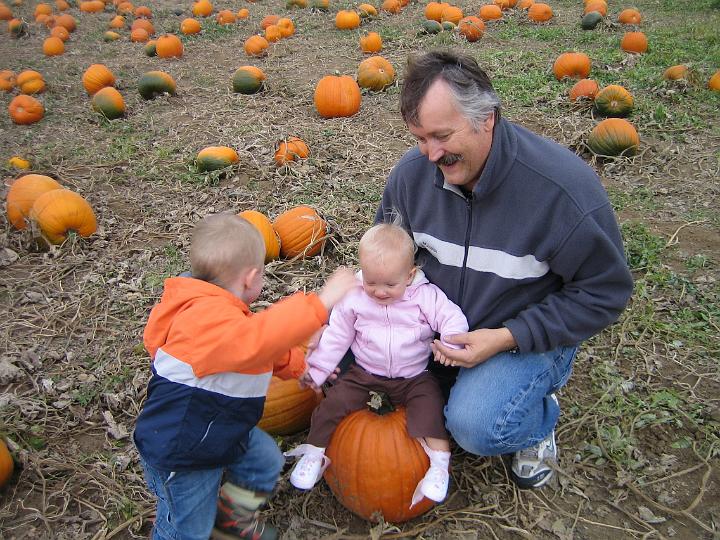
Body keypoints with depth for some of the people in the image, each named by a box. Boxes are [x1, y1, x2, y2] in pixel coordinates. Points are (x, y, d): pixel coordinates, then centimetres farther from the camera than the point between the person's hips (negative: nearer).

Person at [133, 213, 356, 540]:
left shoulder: (218, 311, 2)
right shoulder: (207, 318, -35)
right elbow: (257, 338, -55)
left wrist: (302, 365, 25)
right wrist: (319, 303, -55)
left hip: (223, 430, 10)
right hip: (180, 454, -9)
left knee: (266, 462, 24)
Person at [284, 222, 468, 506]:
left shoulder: (426, 296, -12)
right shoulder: (354, 297, -7)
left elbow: (452, 318, -13)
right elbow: (336, 336, 1)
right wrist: (316, 368, -2)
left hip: (413, 376, -1)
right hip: (365, 373, 2)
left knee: (429, 405, -24)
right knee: (333, 403, -9)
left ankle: (440, 464, -12)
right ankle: (315, 454, 11)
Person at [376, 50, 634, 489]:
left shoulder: (564, 186, -27)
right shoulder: (412, 172, -11)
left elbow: (604, 292, -16)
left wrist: (507, 338, -25)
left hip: (529, 336, -5)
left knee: (476, 425, -29)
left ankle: (538, 418, 9)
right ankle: (460, 385, 13)